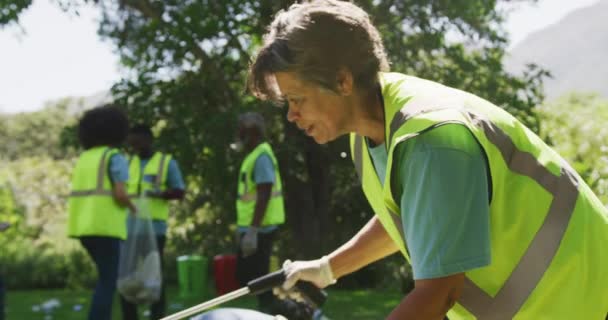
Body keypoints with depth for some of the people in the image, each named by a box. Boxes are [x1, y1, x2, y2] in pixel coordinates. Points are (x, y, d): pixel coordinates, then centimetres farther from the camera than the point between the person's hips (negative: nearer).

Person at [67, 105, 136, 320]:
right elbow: (120, 194, -17)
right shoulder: (116, 158, -6)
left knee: (109, 275, 22)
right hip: (105, 226, -8)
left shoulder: (84, 159, 18)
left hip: (83, 226, 8)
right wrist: (132, 208, 5)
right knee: (107, 282, -4)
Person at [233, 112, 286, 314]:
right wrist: (245, 229, 23)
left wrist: (252, 231, -25)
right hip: (253, 228, 10)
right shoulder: (255, 155, 17)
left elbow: (264, 196, -22)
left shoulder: (261, 156, -15)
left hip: (258, 230, -10)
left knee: (255, 279, -7)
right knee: (247, 278, 13)